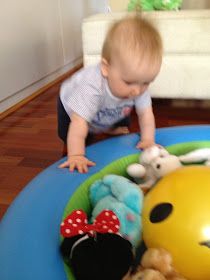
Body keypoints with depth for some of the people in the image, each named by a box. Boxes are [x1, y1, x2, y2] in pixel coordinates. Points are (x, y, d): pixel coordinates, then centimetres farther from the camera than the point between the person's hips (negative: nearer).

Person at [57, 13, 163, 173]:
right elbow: (79, 122, -50)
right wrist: (76, 156, -52)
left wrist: (148, 140, -30)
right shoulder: (92, 87, -50)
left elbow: (145, 114, -22)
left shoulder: (139, 86, -32)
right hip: (72, 107, -4)